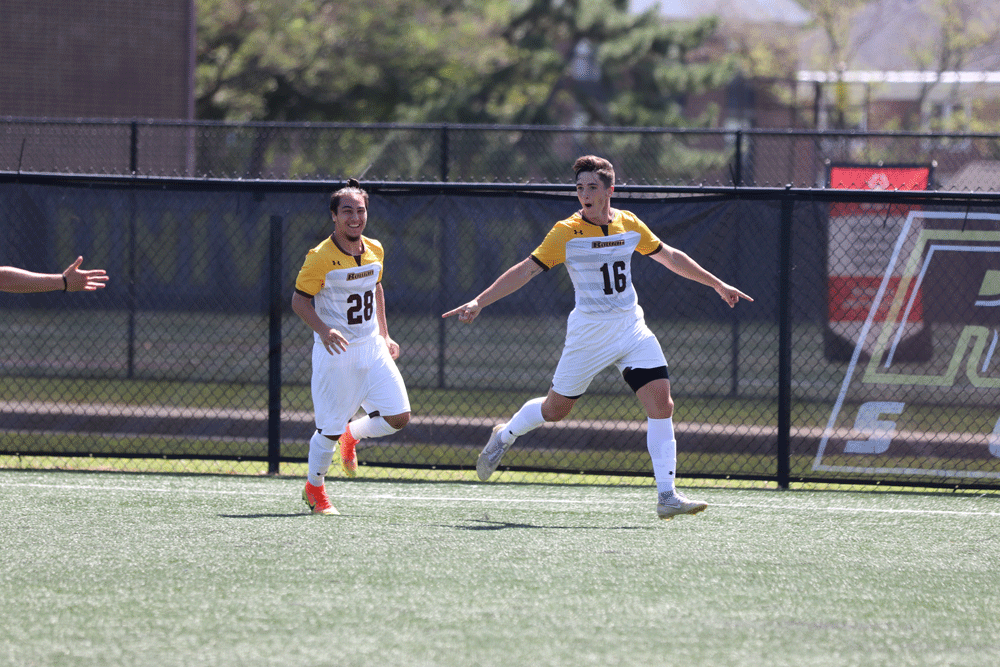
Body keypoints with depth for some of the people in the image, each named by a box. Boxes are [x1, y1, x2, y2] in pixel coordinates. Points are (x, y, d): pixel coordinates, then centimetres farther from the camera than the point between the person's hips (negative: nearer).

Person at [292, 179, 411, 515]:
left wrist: (384, 335, 17)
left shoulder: (375, 251, 4)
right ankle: (314, 489, 23)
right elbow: (299, 300, -11)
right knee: (330, 429, -2)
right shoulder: (321, 258, -15)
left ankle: (351, 436, 28)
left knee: (398, 416, -3)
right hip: (335, 352, -6)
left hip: (372, 348, 6)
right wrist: (324, 330, -27)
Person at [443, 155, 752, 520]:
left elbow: (670, 257, 19)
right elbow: (525, 270, -10)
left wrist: (717, 284, 24)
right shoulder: (567, 232, -10)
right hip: (588, 333, -3)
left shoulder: (630, 225, 3)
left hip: (632, 328, 3)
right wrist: (478, 303, -17)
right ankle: (504, 436, 39)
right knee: (555, 409, 6)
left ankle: (667, 496, -9)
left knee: (661, 404, -12)